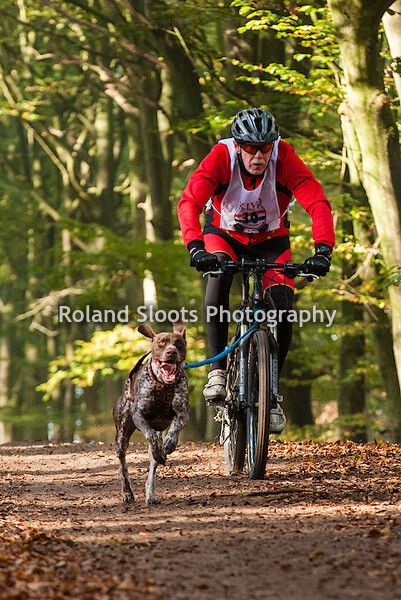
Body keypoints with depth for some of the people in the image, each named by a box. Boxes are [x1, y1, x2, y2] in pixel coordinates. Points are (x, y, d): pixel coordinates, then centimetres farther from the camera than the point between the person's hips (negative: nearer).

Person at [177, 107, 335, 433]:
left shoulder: (285, 158, -29)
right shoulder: (221, 157, -30)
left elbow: (318, 203, -37)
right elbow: (189, 202, -41)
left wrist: (323, 250, -53)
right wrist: (196, 247, -58)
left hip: (270, 240, 1)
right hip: (224, 233, -1)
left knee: (283, 310, -16)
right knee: (219, 273, -34)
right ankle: (218, 369, -27)